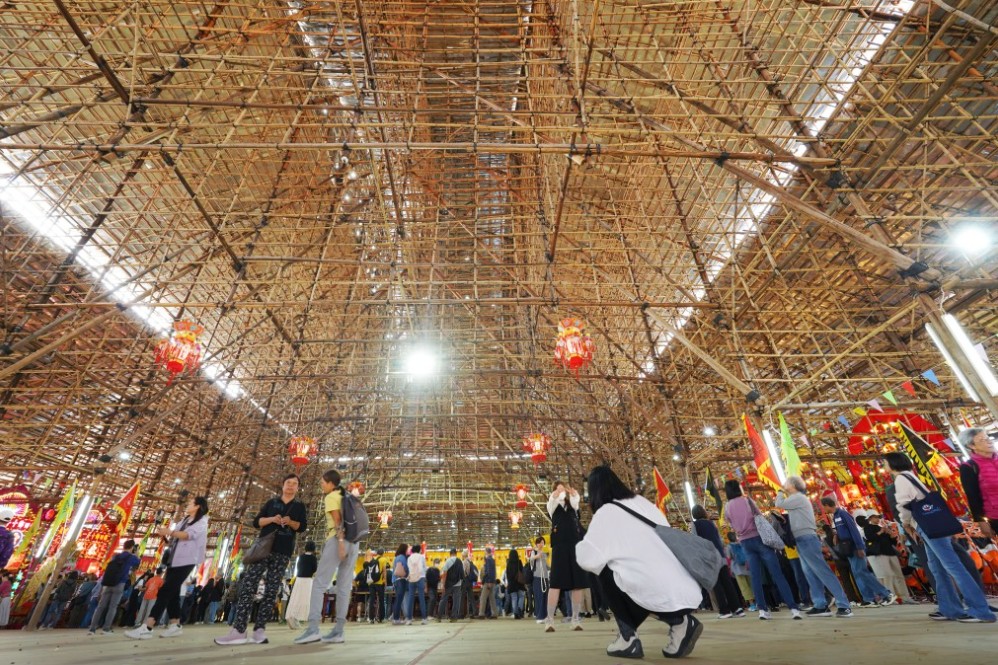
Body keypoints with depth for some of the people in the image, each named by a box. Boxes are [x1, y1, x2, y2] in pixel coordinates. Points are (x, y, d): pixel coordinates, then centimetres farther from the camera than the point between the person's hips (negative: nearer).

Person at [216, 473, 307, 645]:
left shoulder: (299, 506, 11)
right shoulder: (271, 502, 15)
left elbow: (303, 527, 1)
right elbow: (256, 522, 7)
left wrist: (290, 522, -18)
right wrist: (272, 519, -10)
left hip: (283, 552, -1)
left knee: (271, 591, 0)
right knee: (247, 586, -8)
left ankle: (259, 630, 4)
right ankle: (239, 630, -7)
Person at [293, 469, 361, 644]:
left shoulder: (331, 497, 0)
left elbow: (338, 521, -12)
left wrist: (340, 542, -19)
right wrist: (347, 543, 19)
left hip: (337, 540, -7)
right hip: (354, 541, 7)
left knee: (319, 583, -1)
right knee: (344, 587, 7)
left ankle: (313, 629, -7)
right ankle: (338, 631, 8)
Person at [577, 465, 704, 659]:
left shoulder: (606, 512, -3)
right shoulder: (642, 502, 16)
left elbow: (587, 559, -6)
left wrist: (582, 545, 17)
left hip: (662, 595, -7)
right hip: (690, 593, 7)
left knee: (604, 571, 12)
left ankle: (628, 639, 8)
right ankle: (678, 621, 12)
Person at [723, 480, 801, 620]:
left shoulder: (727, 508, 5)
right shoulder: (747, 500, -4)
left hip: (745, 542, 3)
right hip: (759, 538, -3)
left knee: (756, 576, 6)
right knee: (777, 574, -2)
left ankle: (762, 609, 3)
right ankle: (794, 608, -5)